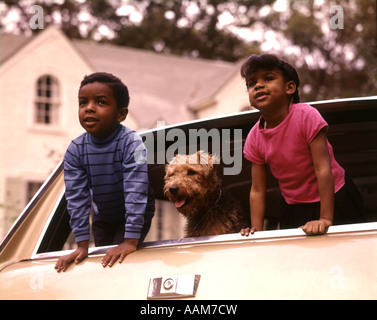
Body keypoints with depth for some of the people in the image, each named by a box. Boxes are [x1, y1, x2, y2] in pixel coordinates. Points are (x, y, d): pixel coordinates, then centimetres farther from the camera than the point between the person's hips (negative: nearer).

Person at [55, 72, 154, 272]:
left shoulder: (131, 143, -30)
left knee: (119, 261, -15)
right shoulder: (76, 150, -17)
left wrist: (131, 240, -38)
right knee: (104, 260, 11)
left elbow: (136, 191, -34)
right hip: (102, 216, 4)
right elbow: (76, 197, -16)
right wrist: (82, 244, -18)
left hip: (136, 213, -4)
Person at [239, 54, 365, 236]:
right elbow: (257, 190, -5)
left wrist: (325, 219, -32)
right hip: (293, 209, 4)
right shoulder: (254, 138, -7)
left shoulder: (306, 115, -21)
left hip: (333, 199, -4)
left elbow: (323, 168, -26)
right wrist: (256, 229, -16)